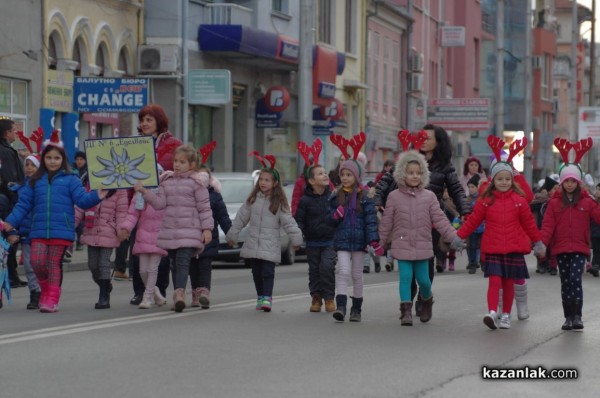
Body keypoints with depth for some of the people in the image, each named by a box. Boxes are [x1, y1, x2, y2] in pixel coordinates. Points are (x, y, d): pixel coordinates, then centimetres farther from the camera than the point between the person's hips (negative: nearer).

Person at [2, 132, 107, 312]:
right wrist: (11, 222, 1)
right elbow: (23, 204, 11)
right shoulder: (35, 181, 11)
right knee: (37, 262, -5)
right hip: (39, 231, 2)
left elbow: (82, 200, -5)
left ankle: (51, 300, 6)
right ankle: (46, 289, 23)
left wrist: (97, 196, -23)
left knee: (54, 264, 0)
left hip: (61, 231, -2)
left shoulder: (70, 180, 3)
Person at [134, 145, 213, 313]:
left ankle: (179, 293, -29)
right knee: (175, 264, 10)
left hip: (189, 230, -6)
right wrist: (144, 192, -7)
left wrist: (207, 228, -9)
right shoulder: (167, 180, 12)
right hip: (169, 230, 6)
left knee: (183, 262, -18)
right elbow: (160, 203, 5)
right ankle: (179, 298, 15)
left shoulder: (197, 182, -3)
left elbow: (204, 207, -4)